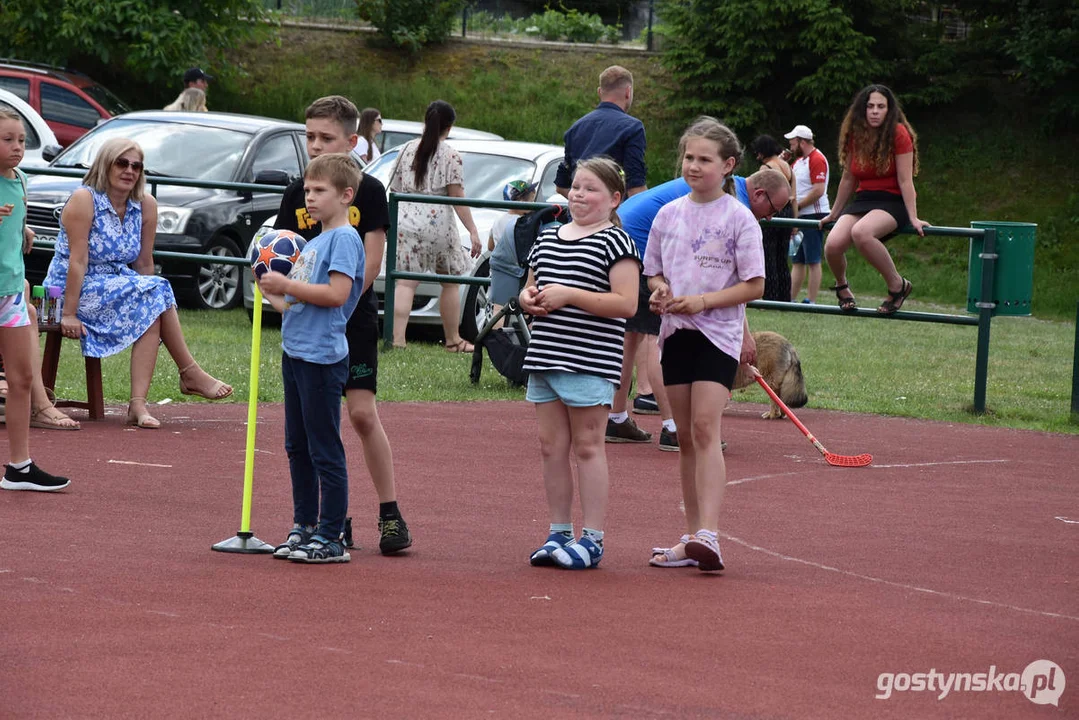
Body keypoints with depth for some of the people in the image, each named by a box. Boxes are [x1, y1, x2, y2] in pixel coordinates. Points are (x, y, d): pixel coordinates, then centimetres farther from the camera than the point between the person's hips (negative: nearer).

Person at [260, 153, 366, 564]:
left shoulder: (345, 238, -10)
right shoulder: (312, 243, 18)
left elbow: (337, 294, -22)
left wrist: (287, 286, -17)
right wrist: (275, 294, 6)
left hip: (323, 357, -10)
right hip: (296, 353, 10)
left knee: (324, 451, -6)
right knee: (297, 448, 15)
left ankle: (331, 538, -3)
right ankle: (304, 527, 23)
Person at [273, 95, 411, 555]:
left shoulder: (367, 191, -4)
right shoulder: (298, 193, 7)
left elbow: (370, 262, -7)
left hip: (354, 316, -4)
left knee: (362, 413, -8)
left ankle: (390, 513, 1)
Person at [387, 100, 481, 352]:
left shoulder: (408, 149, 8)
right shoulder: (451, 156, -3)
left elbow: (396, 189, 12)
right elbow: (457, 197, -8)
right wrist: (473, 231, -6)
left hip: (406, 220, 3)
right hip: (438, 223, -3)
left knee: (405, 283, -3)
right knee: (450, 283, 13)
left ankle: (397, 339, -17)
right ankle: (453, 340, 20)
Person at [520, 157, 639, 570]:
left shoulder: (614, 242, -6)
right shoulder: (548, 238, 15)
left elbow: (626, 304, -15)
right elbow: (531, 287, 27)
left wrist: (569, 295, -18)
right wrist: (529, 298, 2)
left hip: (590, 361, -7)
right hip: (545, 356, 7)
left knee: (587, 446, -2)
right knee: (551, 447, 9)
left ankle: (592, 538, 2)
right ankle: (559, 533, 18)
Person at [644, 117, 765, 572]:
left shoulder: (738, 218, -5)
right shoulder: (668, 214, 9)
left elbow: (754, 286, -6)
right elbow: (653, 271, 17)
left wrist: (702, 301, -17)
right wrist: (660, 290, -6)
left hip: (719, 334, -5)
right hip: (675, 331, 5)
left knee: (706, 428, -18)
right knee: (686, 437, 8)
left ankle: (708, 534, -27)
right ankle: (692, 538, 13)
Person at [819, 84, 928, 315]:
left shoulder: (898, 134, -8)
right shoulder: (855, 135, 7)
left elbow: (905, 180, -11)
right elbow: (848, 179, 17)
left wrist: (913, 218, -15)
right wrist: (834, 214, 22)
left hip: (892, 203, -5)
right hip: (862, 201, 5)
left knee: (861, 233, -38)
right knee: (833, 244, -23)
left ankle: (897, 285, -19)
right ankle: (842, 286, 12)